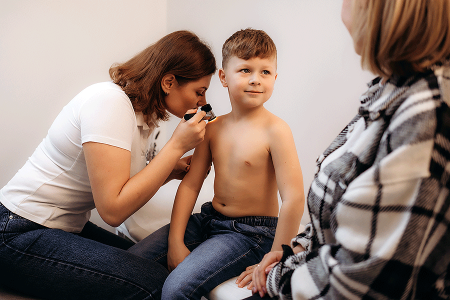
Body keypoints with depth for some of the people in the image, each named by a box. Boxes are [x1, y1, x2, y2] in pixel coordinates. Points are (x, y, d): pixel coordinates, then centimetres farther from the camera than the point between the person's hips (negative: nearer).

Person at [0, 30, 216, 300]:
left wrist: (174, 170, -2)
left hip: (68, 226, 9)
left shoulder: (141, 111, 5)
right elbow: (113, 209, -26)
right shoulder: (110, 101, -22)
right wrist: (177, 146, -23)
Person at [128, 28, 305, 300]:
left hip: (250, 233, -6)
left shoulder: (275, 131, -18)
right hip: (210, 218, 6)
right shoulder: (213, 128, 2)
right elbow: (190, 184, 4)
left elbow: (294, 200, -23)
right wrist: (175, 241, -3)